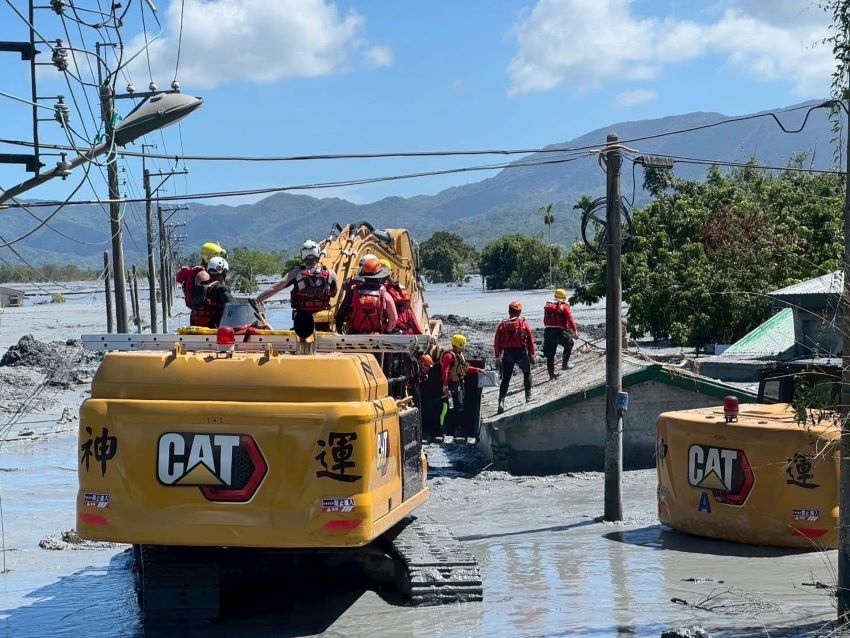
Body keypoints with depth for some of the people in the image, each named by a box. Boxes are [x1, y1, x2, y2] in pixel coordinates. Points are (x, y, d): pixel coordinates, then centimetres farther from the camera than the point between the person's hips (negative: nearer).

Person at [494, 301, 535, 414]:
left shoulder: (503, 324, 2)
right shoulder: (523, 322, -3)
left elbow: (497, 340, 3)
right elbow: (530, 339, -3)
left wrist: (497, 356, 10)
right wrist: (532, 354, 6)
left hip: (507, 353, 2)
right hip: (521, 352, -2)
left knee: (505, 378, 6)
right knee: (527, 373, 23)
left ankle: (501, 401, -7)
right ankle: (528, 396, 23)